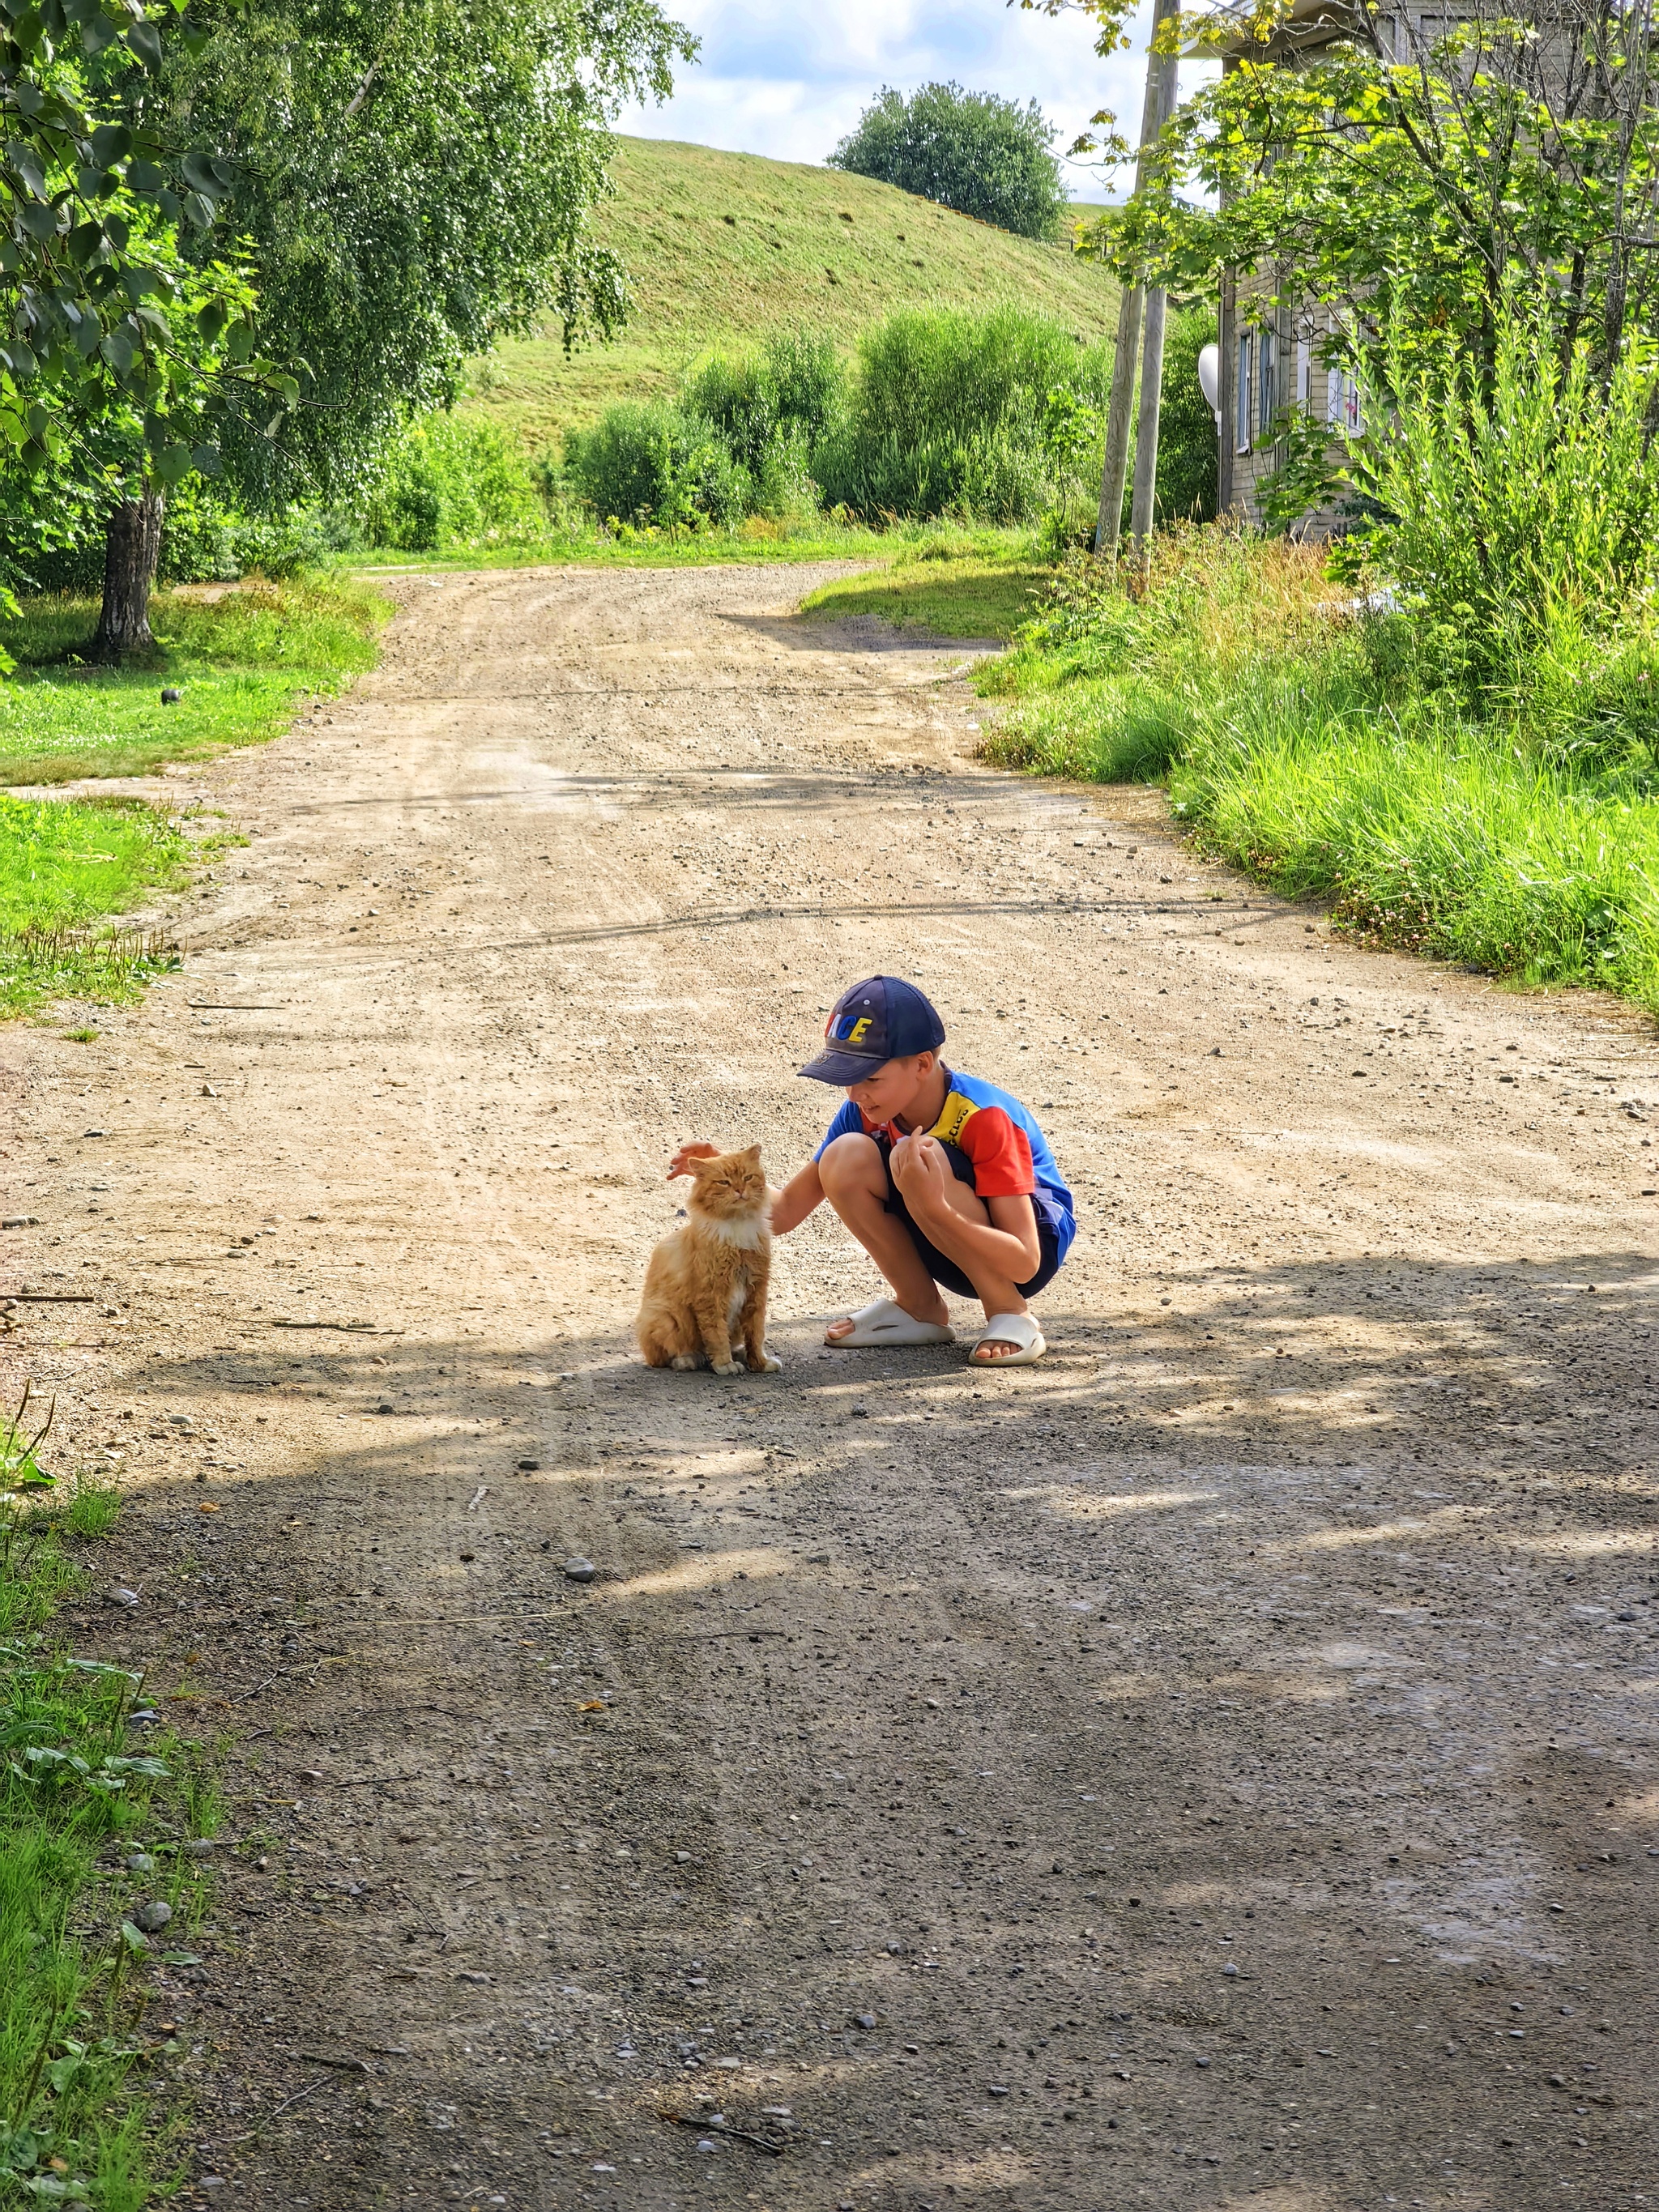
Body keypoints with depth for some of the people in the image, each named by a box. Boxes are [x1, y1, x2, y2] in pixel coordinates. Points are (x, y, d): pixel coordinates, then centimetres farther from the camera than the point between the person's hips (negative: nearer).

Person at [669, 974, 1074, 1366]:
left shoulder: (986, 1118, -27)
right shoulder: (864, 1111, -9)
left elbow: (1024, 1263, -32)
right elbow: (786, 1211, -5)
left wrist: (933, 1208, -46)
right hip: (951, 1257, 6)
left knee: (925, 1155, -32)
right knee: (845, 1158, -19)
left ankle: (1010, 1314, -15)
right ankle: (920, 1310, 0)